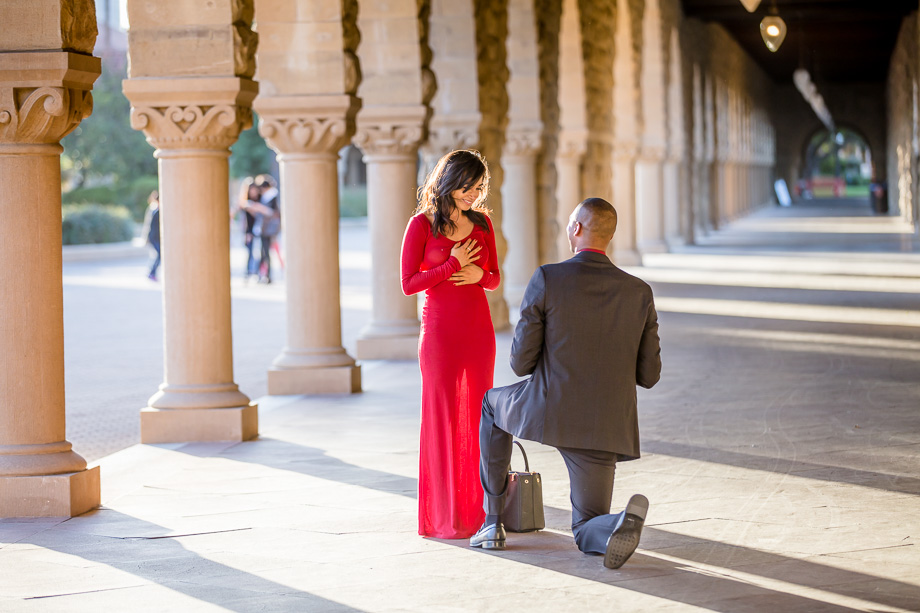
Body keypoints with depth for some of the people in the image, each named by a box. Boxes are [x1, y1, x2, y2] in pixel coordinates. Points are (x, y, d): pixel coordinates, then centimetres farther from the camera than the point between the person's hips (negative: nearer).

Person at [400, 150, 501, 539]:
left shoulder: (481, 222, 8)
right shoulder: (422, 224, -5)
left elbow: (495, 279, 13)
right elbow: (409, 283, -7)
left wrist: (478, 275, -9)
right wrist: (453, 265, -14)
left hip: (479, 328, 5)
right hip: (440, 330, -5)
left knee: (477, 418, 6)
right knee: (442, 419, -2)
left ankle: (476, 509, 13)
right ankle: (444, 517, 3)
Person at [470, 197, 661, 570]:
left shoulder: (546, 280, -7)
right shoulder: (640, 294, 3)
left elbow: (521, 362, -4)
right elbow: (649, 375, 5)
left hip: (546, 413, -2)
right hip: (603, 427, 2)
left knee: (491, 403, 35)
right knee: (587, 535, 15)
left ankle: (492, 521, 31)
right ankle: (621, 524, -26)